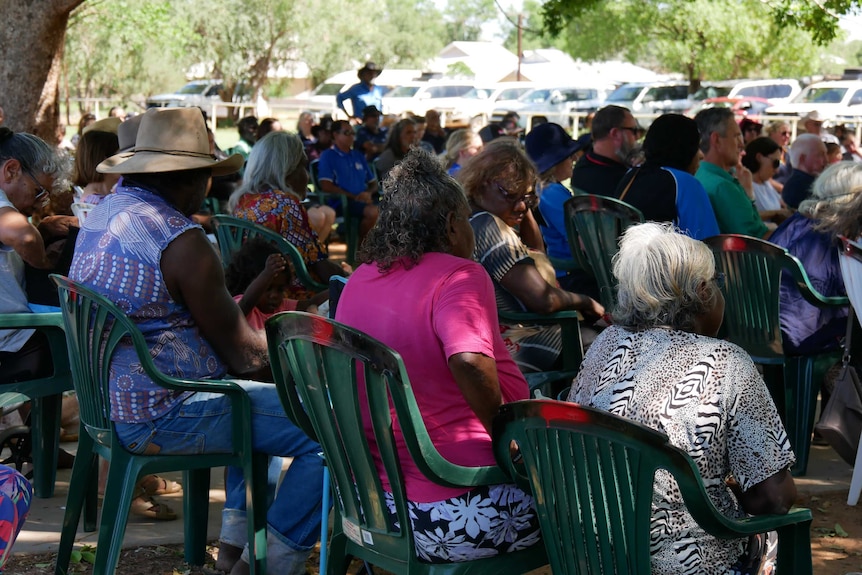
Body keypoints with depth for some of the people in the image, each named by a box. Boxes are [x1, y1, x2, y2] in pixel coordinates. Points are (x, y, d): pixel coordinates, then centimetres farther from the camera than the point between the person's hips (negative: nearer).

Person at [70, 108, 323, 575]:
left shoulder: (101, 214, 10)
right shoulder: (181, 239, -19)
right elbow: (242, 354, -14)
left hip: (107, 403, 11)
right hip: (159, 419, -10)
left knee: (257, 397, 32)